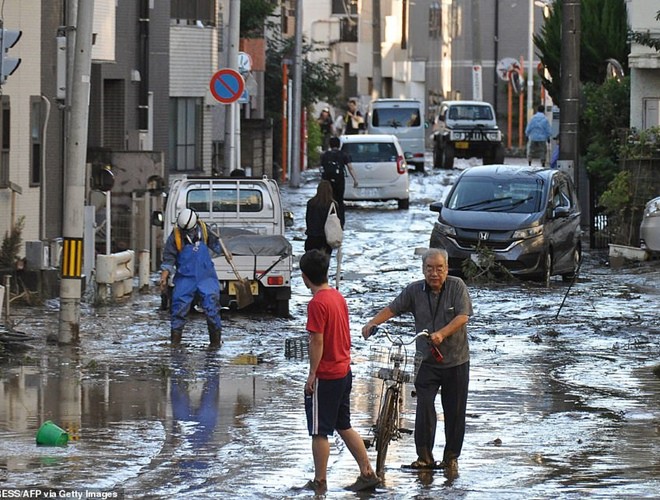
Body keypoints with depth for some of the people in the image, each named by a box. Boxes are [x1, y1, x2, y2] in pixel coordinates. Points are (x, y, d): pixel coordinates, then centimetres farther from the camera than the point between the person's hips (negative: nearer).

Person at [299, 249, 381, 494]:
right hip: (344, 372, 9)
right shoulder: (338, 297, 7)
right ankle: (367, 473, 15)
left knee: (319, 432, 2)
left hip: (325, 377, -9)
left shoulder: (317, 303, -19)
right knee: (344, 427, 17)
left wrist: (312, 375, -14)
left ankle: (319, 482, 9)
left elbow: (317, 342, -20)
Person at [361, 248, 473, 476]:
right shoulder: (415, 290, 2)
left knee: (455, 412, 5)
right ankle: (424, 455, -11)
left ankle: (451, 457, 17)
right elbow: (392, 308, -1)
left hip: (456, 360, -1)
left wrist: (442, 333, -28)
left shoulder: (457, 286, -4)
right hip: (427, 360, 1)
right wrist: (373, 323, -19)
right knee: (424, 406, -14)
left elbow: (462, 317, -13)